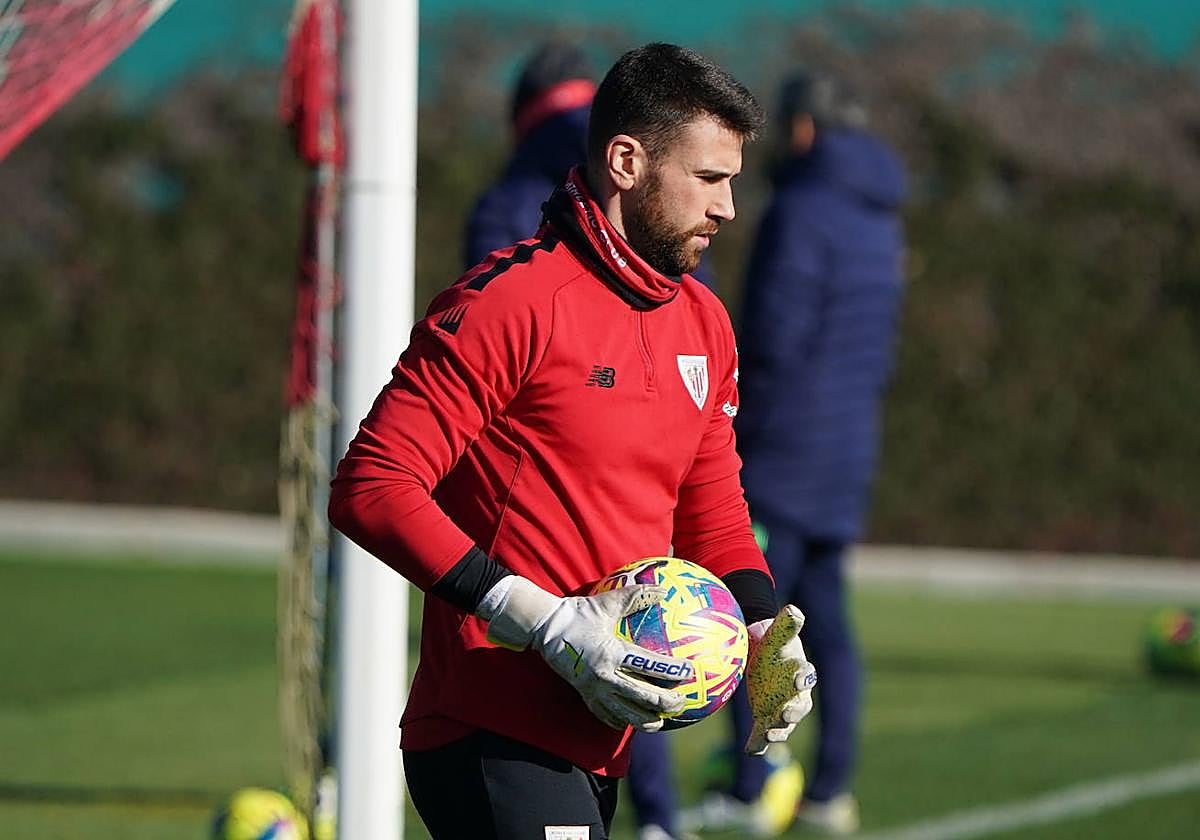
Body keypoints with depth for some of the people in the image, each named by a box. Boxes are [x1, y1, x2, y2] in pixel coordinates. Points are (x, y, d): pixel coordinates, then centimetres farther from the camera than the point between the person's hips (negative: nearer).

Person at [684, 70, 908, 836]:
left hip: (786, 450, -8)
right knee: (826, 614, 10)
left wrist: (742, 428, -5)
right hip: (851, 448, 8)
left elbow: (775, 334, -16)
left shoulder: (802, 211, -13)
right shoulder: (879, 219, 13)